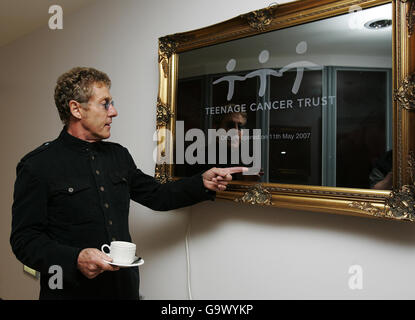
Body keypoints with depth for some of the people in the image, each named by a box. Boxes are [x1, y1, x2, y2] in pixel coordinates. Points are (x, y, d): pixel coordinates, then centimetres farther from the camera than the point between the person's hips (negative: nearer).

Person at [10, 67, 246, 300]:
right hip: (72, 291, -5)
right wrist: (74, 259, -28)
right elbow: (24, 238, -12)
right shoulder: (38, 166, -11)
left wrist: (203, 183, 1)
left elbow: (156, 196, 12)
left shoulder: (119, 155, 7)